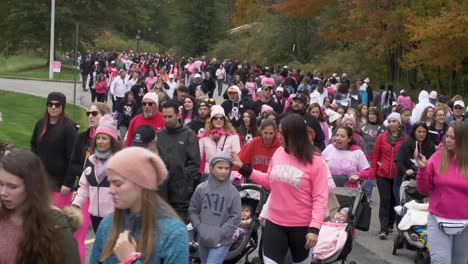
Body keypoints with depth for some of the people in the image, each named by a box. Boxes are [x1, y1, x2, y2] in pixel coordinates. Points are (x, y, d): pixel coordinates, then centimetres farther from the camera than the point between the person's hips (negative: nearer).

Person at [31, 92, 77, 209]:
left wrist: (68, 182, -17)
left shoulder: (68, 127, -12)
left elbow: (72, 157, -14)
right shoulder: (40, 124, 7)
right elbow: (33, 148, 16)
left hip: (60, 181, -6)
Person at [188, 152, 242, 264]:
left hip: (222, 242, -4)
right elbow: (193, 211, 7)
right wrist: (199, 227, -6)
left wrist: (220, 234, -13)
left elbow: (236, 217, -8)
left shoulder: (233, 192, -9)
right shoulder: (201, 188, -1)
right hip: (203, 239, 4)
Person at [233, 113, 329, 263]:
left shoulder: (315, 162, -15)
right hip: (275, 223, 4)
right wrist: (243, 168, 11)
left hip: (301, 226, -4)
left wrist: (314, 228, -24)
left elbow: (320, 198, -16)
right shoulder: (279, 152, 0)